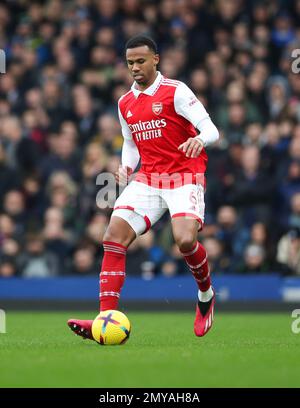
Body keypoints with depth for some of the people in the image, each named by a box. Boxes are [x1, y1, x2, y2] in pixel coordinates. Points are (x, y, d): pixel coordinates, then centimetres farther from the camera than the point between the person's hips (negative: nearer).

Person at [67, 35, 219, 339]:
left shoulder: (176, 91, -6)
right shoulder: (125, 103, 13)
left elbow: (211, 129, -11)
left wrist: (200, 139, -34)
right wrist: (126, 167, 5)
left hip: (184, 176, -5)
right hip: (147, 179, 5)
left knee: (185, 240, -27)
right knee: (114, 236, -15)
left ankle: (206, 294, 7)